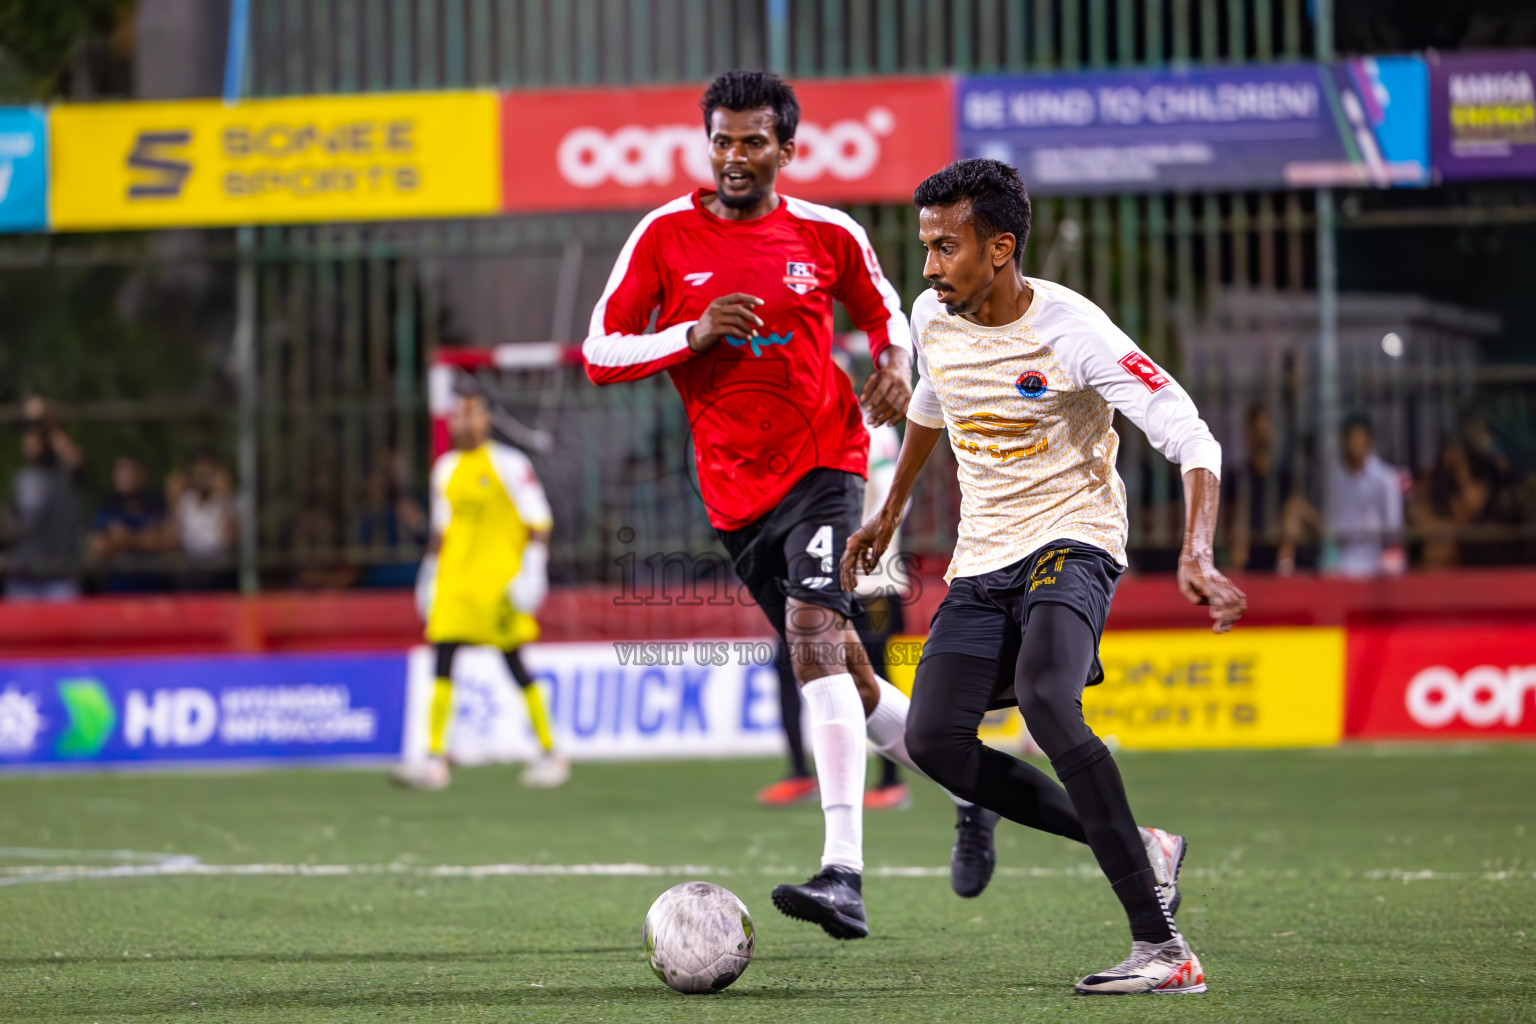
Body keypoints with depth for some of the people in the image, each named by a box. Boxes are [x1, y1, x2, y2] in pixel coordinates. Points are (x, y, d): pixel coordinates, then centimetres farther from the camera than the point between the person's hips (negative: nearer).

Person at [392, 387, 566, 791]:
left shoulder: (510, 465, -6)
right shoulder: (445, 468, 13)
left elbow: (538, 522, -6)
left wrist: (533, 570, -14)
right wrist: (430, 572, 20)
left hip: (498, 577, -5)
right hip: (454, 580, 5)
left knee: (514, 663, -2)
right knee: (443, 660, -5)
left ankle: (550, 753, 10)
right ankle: (435, 756, -6)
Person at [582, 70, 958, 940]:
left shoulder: (830, 236, 1)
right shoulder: (667, 235, 0)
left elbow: (884, 312, 19)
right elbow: (600, 354, -1)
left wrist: (896, 363, -3)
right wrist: (693, 334, -16)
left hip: (824, 462, -3)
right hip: (735, 491, 3)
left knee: (815, 636, -24)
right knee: (840, 670, 11)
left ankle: (845, 873, -32)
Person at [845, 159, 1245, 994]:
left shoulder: (1072, 332, -19)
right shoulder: (933, 319, 1)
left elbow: (1191, 441, -22)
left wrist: (1197, 558, -36)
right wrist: (891, 510, 35)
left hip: (1072, 542, -7)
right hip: (982, 559, 7)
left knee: (1043, 699, -33)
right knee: (934, 739, -12)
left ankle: (1161, 948, -31)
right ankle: (1142, 851, 2)